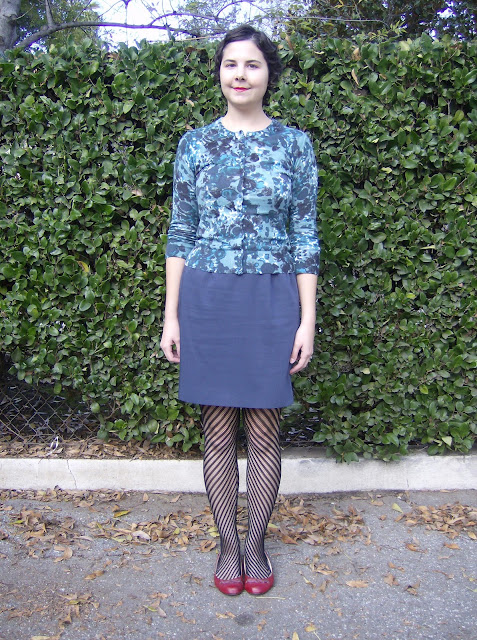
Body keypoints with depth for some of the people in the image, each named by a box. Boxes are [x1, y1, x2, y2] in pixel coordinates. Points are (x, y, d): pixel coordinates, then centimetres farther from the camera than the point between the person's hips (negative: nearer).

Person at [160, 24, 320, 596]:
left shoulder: (294, 144, 5)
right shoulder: (195, 144, 7)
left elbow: (305, 237, 3)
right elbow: (180, 234, 7)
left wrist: (308, 320, -3)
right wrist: (171, 314, 2)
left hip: (272, 302, 0)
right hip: (207, 299, 1)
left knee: (264, 430, 7)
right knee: (218, 429, 8)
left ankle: (256, 542, 27)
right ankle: (227, 543, 26)